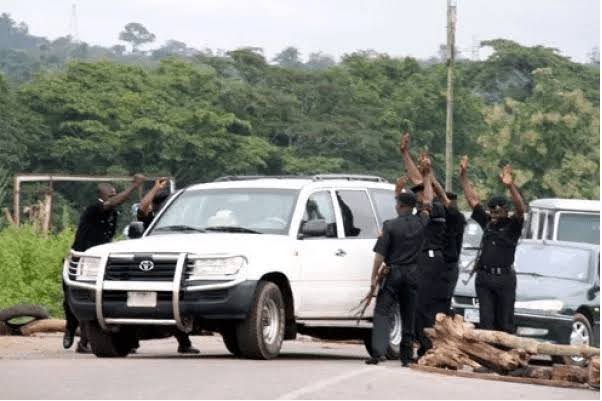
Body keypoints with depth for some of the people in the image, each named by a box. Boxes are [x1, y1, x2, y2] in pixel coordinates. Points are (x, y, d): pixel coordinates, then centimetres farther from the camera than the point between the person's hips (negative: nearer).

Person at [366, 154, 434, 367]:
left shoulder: (390, 226, -9)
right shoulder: (420, 223, 1)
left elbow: (380, 254, -10)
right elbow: (427, 201, 19)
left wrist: (374, 277, -5)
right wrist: (427, 176, 23)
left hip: (393, 272, -4)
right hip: (413, 274, 4)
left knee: (382, 312, -5)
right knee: (409, 316, 12)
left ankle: (378, 351, -21)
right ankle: (407, 355, 12)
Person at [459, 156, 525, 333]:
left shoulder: (512, 225, -1)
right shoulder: (487, 222, 13)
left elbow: (520, 209, -19)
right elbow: (473, 200, 15)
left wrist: (511, 186, -34)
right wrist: (464, 177, 11)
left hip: (505, 278, -4)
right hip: (484, 277, 4)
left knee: (504, 322, 0)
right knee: (486, 320, 1)